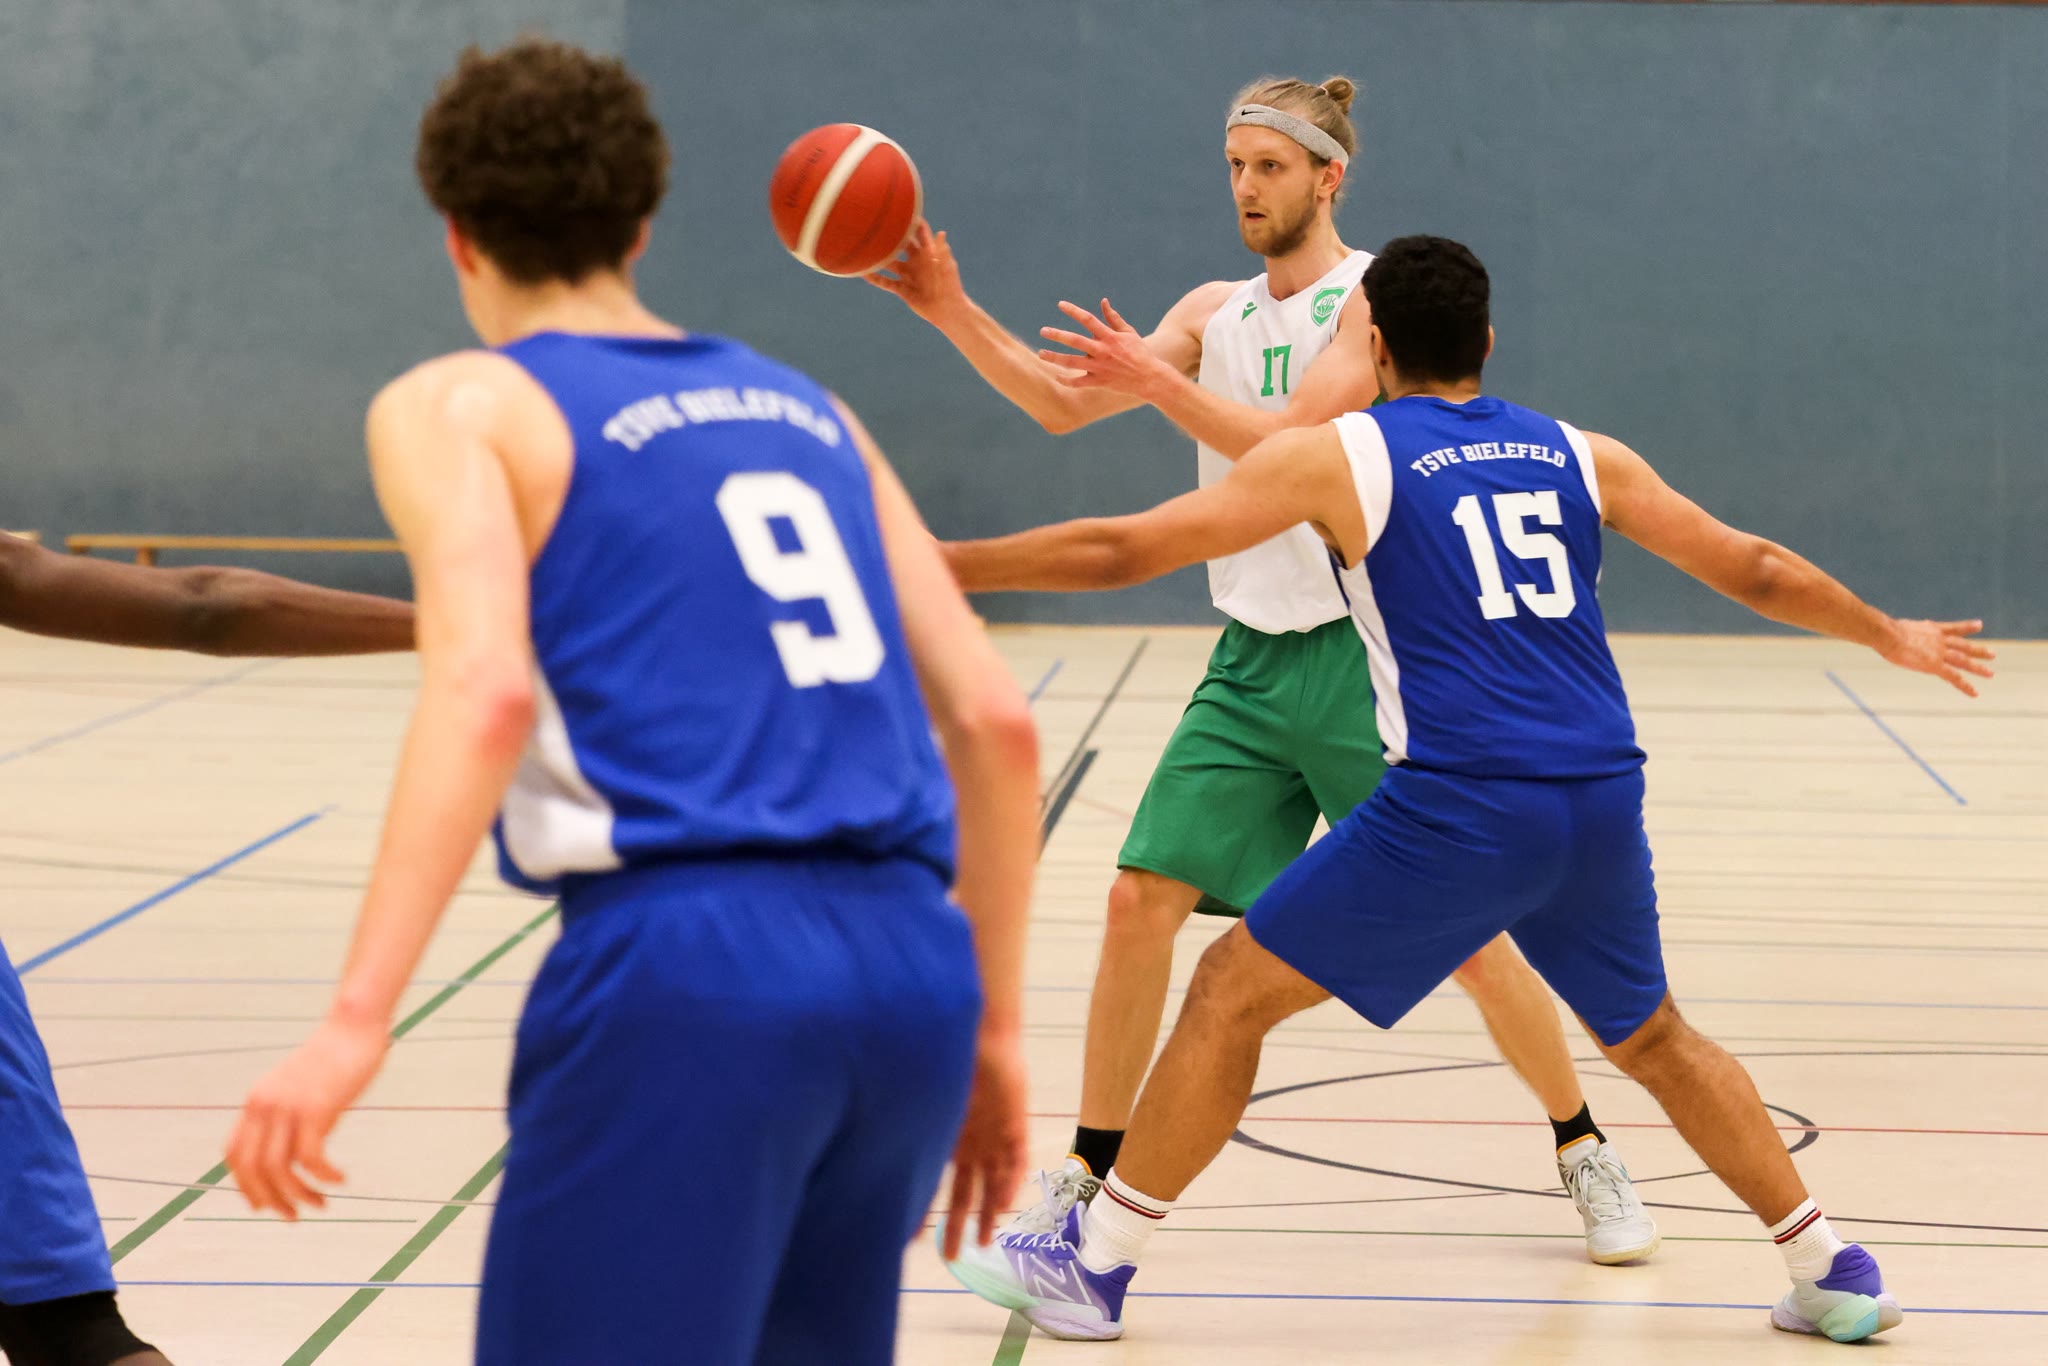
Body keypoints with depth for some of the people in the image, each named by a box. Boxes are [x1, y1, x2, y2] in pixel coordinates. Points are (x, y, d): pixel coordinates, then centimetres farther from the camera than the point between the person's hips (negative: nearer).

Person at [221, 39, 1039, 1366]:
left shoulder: (458, 406, 8)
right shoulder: (805, 408, 24)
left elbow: (486, 692, -11)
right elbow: (997, 721, 17)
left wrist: (357, 1018, -17)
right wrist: (990, 1026, 23)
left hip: (687, 967, -6)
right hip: (910, 961, 6)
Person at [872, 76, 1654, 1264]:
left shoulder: (1376, 297, -7)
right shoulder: (1215, 312, 12)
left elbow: (1288, 441, -20)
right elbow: (1064, 404, 3)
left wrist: (1158, 382, -32)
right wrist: (955, 315, -10)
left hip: (1365, 660, -5)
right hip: (1252, 661, 5)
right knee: (1143, 899, -4)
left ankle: (1585, 1153, 17)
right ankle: (1090, 1177, 6)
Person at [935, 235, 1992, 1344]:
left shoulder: (1340, 454, 5)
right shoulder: (1577, 454, 18)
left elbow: (1118, 551, 2)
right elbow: (1752, 568, 25)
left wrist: (936, 566, 10)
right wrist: (1890, 636, 41)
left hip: (1457, 807, -5)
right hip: (1601, 798, 5)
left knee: (1232, 991, 8)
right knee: (1651, 1040, 27)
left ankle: (1093, 1266, 9)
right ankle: (1833, 1273, 28)